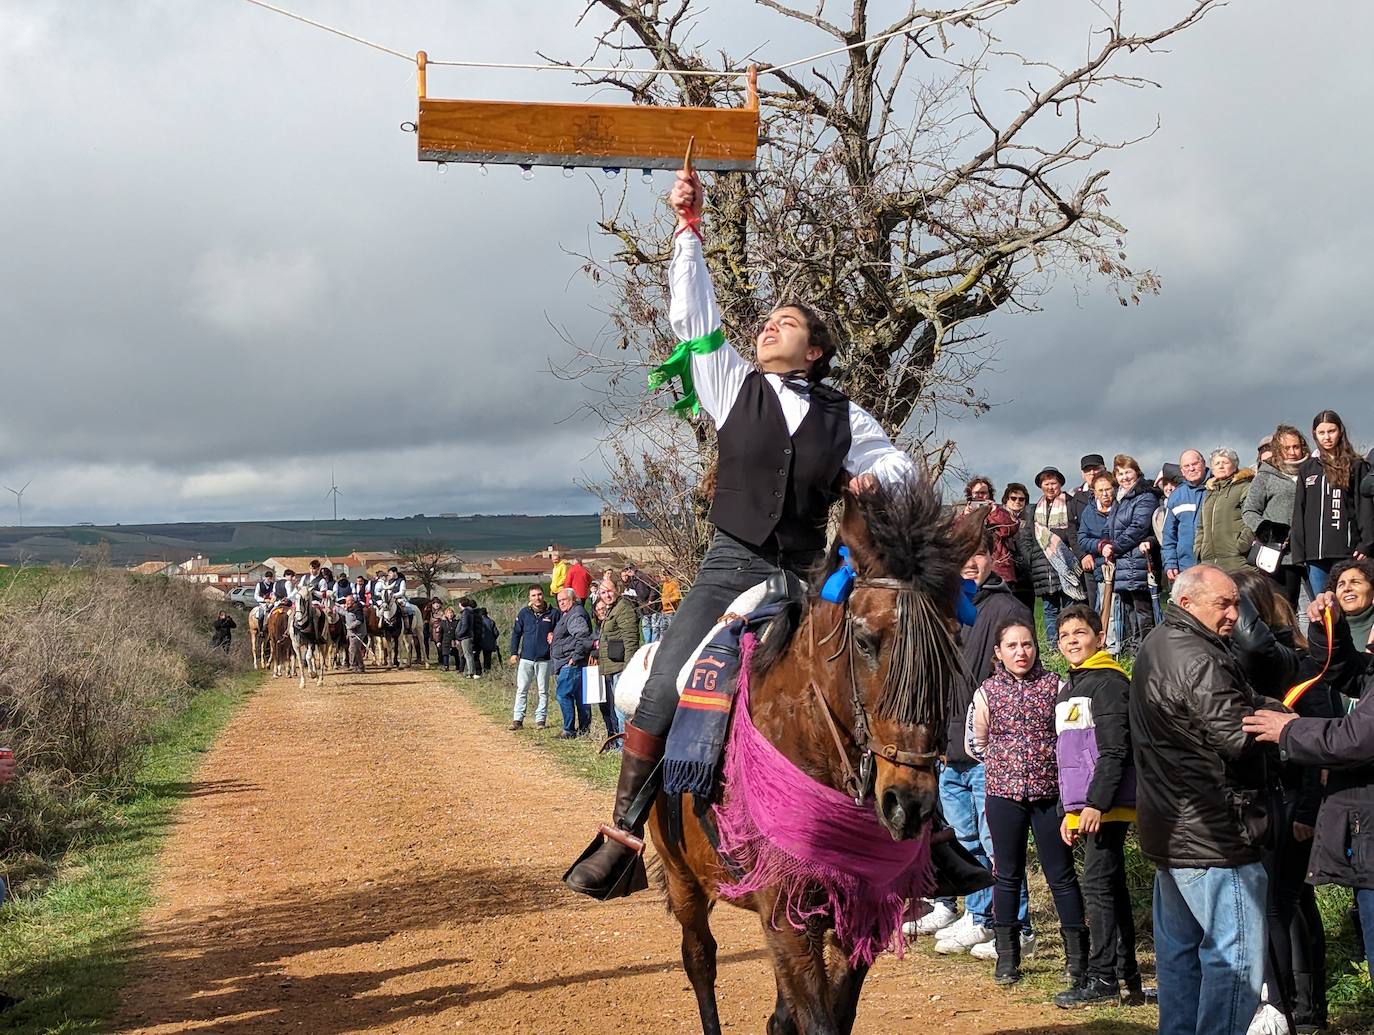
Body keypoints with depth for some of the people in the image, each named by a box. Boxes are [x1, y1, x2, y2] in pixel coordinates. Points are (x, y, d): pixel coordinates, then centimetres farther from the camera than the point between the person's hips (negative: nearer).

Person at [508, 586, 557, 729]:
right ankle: (517, 719, 3)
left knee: (543, 690, 6)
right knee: (521, 689, 1)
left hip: (544, 658, 0)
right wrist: (514, 653, 2)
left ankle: (540, 719, 13)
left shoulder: (553, 613, 0)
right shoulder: (524, 613, 3)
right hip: (526, 657, 1)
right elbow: (516, 633, 8)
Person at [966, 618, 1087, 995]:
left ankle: (1077, 956, 11)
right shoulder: (987, 692, 2)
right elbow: (975, 743, 13)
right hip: (1003, 793, 1)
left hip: (1049, 791, -1)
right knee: (1007, 875, 9)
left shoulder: (1055, 686, -1)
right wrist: (1003, 759, 6)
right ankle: (1007, 956, 18)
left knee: (1061, 875, 3)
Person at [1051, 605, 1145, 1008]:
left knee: (1098, 884, -9)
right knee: (1111, 888, 11)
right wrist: (1068, 812, 21)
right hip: (1083, 807, 9)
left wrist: (1096, 803, -21)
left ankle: (1103, 979, -5)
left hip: (1107, 807, -9)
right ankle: (1128, 978, 16)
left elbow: (1114, 750, -17)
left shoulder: (1109, 681, -9)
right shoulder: (1067, 690, 20)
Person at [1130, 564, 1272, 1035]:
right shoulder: (1199, 661, -20)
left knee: (1180, 948, 17)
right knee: (1235, 957, -7)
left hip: (1172, 831, 11)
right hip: (1213, 835, -11)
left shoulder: (1155, 648, 13)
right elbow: (1242, 739, -22)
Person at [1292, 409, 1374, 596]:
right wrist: (1298, 553, 5)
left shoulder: (1356, 466, 7)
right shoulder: (1307, 469, 16)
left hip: (1347, 550, -3)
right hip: (1314, 552, 3)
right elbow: (1298, 512, 13)